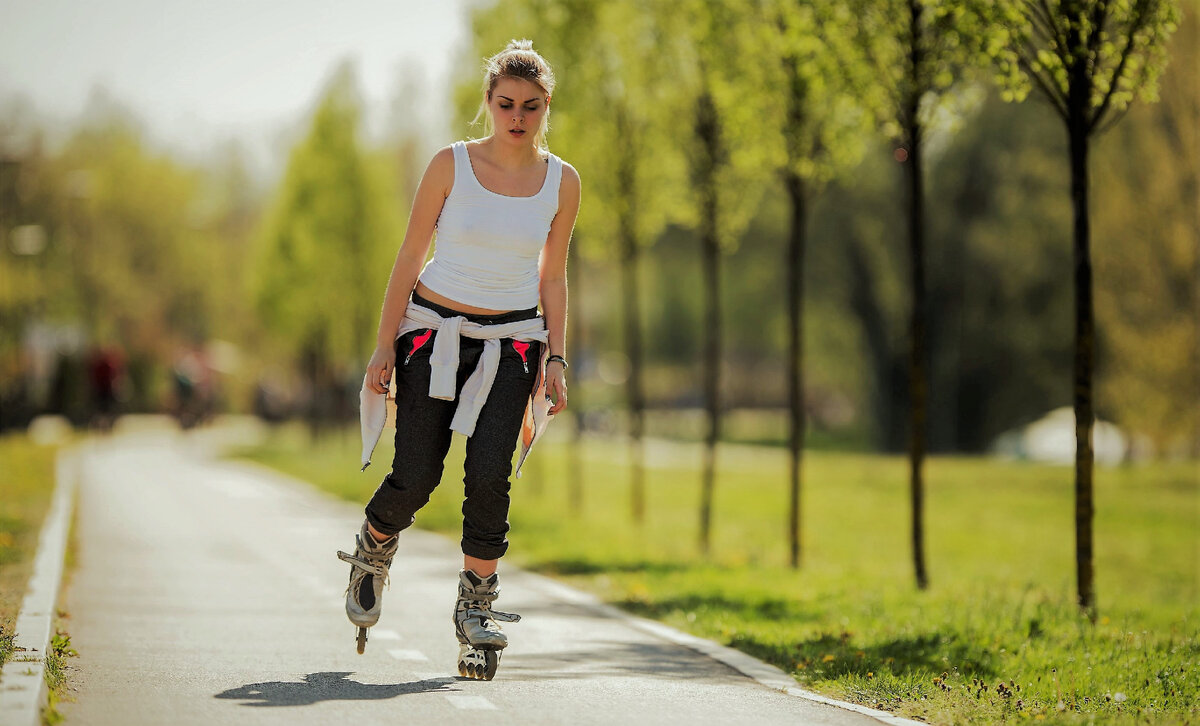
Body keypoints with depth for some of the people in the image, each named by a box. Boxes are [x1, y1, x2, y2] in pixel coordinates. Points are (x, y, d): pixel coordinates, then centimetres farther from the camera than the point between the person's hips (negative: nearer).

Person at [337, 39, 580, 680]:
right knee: (415, 478, -7)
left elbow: (552, 276, 9)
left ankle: (476, 606, 0)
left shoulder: (561, 182, 0)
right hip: (434, 331, -1)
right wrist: (385, 345, -5)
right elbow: (409, 257, -2)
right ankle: (373, 551, 27)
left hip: (511, 342, 1)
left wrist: (556, 359, 2)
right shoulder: (452, 164, -7)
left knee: (489, 476, -15)